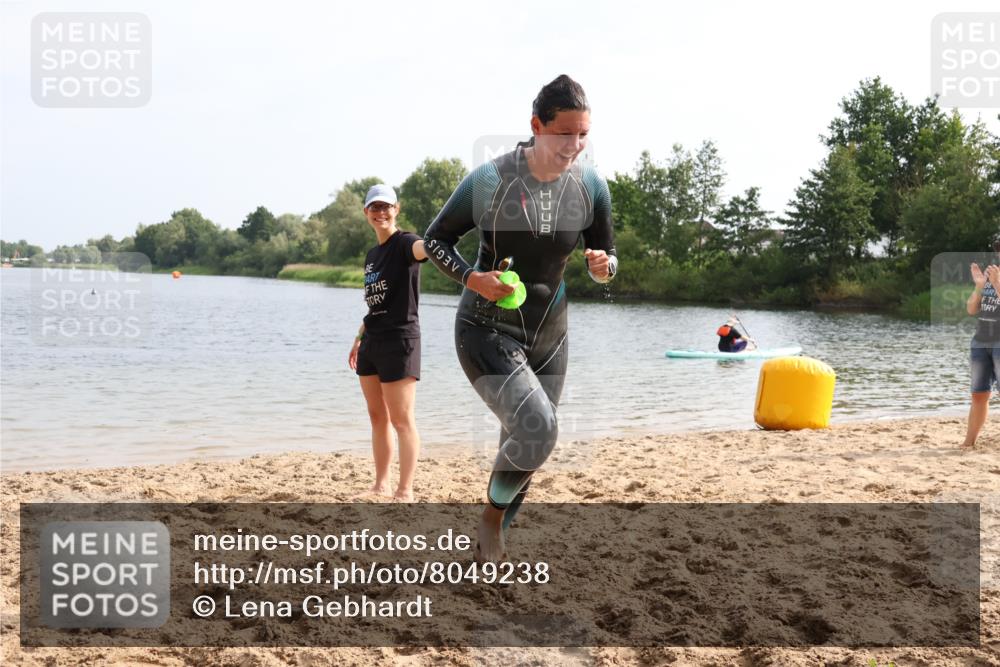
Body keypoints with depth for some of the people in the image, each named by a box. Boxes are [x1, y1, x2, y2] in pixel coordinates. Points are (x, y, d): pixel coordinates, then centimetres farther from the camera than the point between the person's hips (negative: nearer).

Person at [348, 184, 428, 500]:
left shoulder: (403, 243, -8)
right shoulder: (371, 255, 17)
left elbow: (423, 247, -33)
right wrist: (359, 339, 23)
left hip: (400, 340, -8)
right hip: (372, 343, 8)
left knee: (401, 419, -6)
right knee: (377, 417, 13)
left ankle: (405, 492, -1)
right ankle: (380, 485, 22)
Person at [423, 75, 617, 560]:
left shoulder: (591, 186, -5)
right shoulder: (489, 180, -16)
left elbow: (607, 256, 8)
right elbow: (436, 240, -4)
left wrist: (603, 266, -17)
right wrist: (471, 278, -22)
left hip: (548, 337, 5)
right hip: (486, 331, -5)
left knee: (521, 449, 13)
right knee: (537, 428, -25)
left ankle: (488, 548, 35)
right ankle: (491, 518, 2)